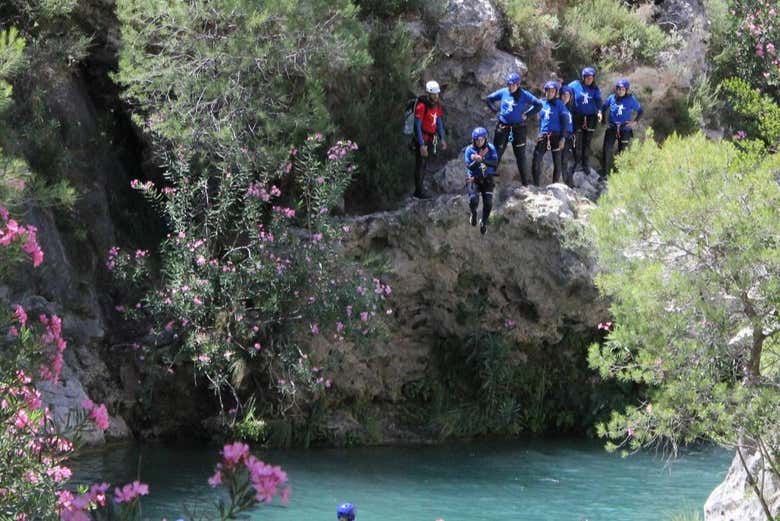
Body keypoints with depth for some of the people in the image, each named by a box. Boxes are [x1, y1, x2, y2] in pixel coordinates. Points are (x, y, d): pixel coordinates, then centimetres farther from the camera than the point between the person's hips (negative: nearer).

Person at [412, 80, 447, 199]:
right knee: (420, 165, -5)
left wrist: (442, 139, 12)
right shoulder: (421, 106, -20)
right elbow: (418, 126, -21)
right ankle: (419, 191, -1)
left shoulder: (437, 105, 5)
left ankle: (419, 190, 20)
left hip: (430, 139, 8)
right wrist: (422, 145, -23)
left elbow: (439, 122, 16)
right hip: (422, 139, -8)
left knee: (424, 165, 13)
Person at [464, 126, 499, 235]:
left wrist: (482, 159, -33)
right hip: (474, 178, -1)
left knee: (488, 203, -12)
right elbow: (469, 166, -16)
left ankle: (484, 222, 17)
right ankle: (473, 214, 13)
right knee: (473, 199, -23)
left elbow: (495, 162, -19)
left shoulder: (491, 148, -5)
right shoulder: (469, 150, -8)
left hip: (487, 179, 1)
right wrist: (476, 161, -36)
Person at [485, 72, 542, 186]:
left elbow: (538, 104, -6)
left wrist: (527, 114, -10)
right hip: (502, 126, 2)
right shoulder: (503, 92, 0)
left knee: (520, 155, 5)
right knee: (496, 152, 2)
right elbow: (488, 99, 13)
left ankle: (525, 182, 12)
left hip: (518, 128, -2)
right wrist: (496, 110, 3)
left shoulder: (524, 95, -7)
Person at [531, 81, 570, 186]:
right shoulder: (542, 103, 9)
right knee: (536, 158, -9)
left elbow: (565, 122, -5)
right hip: (543, 136, 4)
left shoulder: (559, 105, -3)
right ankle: (535, 183, -5)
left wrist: (563, 138, -11)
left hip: (555, 136, -4)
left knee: (556, 161, 4)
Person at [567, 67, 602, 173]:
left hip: (591, 117, 1)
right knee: (577, 140, -5)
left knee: (587, 141, 7)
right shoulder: (575, 85, -4)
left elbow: (598, 101, -11)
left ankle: (585, 163, 16)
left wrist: (599, 111, -29)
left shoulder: (595, 89, -1)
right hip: (578, 116, -1)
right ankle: (576, 161, 8)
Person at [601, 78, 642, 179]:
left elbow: (640, 110, 6)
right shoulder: (612, 98, -1)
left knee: (622, 152, 7)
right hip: (612, 127, 1)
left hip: (625, 128, -1)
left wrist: (635, 121, -3)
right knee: (607, 150, -10)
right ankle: (605, 173, -6)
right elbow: (604, 107, 16)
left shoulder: (631, 99, -6)